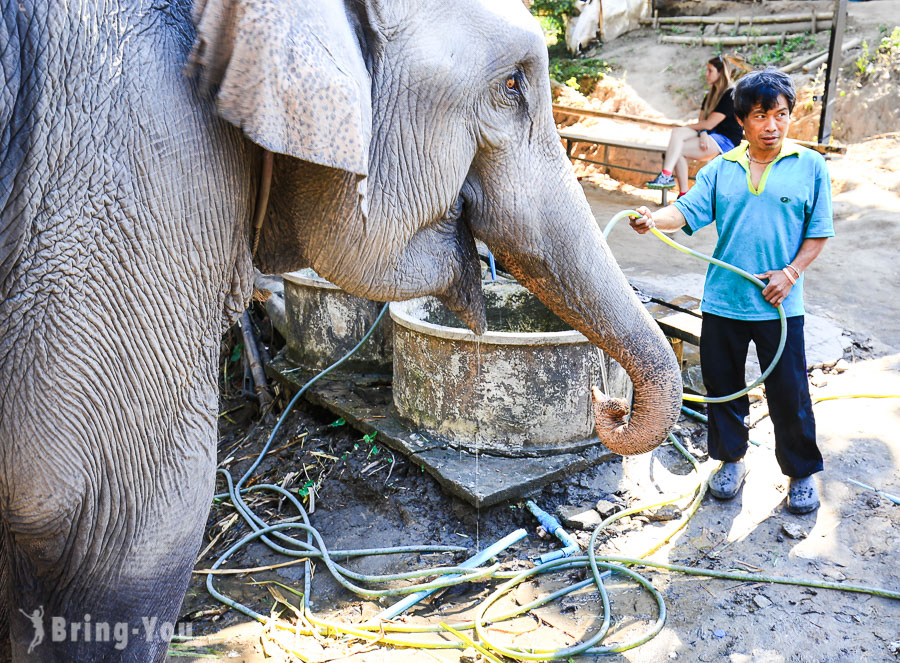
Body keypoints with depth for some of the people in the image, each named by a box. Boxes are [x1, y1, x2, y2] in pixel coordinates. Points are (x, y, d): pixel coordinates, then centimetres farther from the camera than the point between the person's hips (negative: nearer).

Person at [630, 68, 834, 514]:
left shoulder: (810, 166, 3)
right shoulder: (721, 169, 6)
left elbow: (818, 231, 4)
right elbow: (689, 209, -6)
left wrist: (791, 272, -10)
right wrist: (654, 219, -26)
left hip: (780, 306, -1)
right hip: (723, 302, 2)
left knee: (789, 394, 6)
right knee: (722, 387, 13)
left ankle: (801, 474, 27)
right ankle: (731, 460, 34)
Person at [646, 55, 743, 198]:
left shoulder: (730, 95, -9)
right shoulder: (711, 95, 20)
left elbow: (709, 124, -14)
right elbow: (702, 121, 10)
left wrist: (688, 126, 0)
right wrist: (702, 133, -12)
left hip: (725, 140, -8)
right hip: (708, 135, 8)